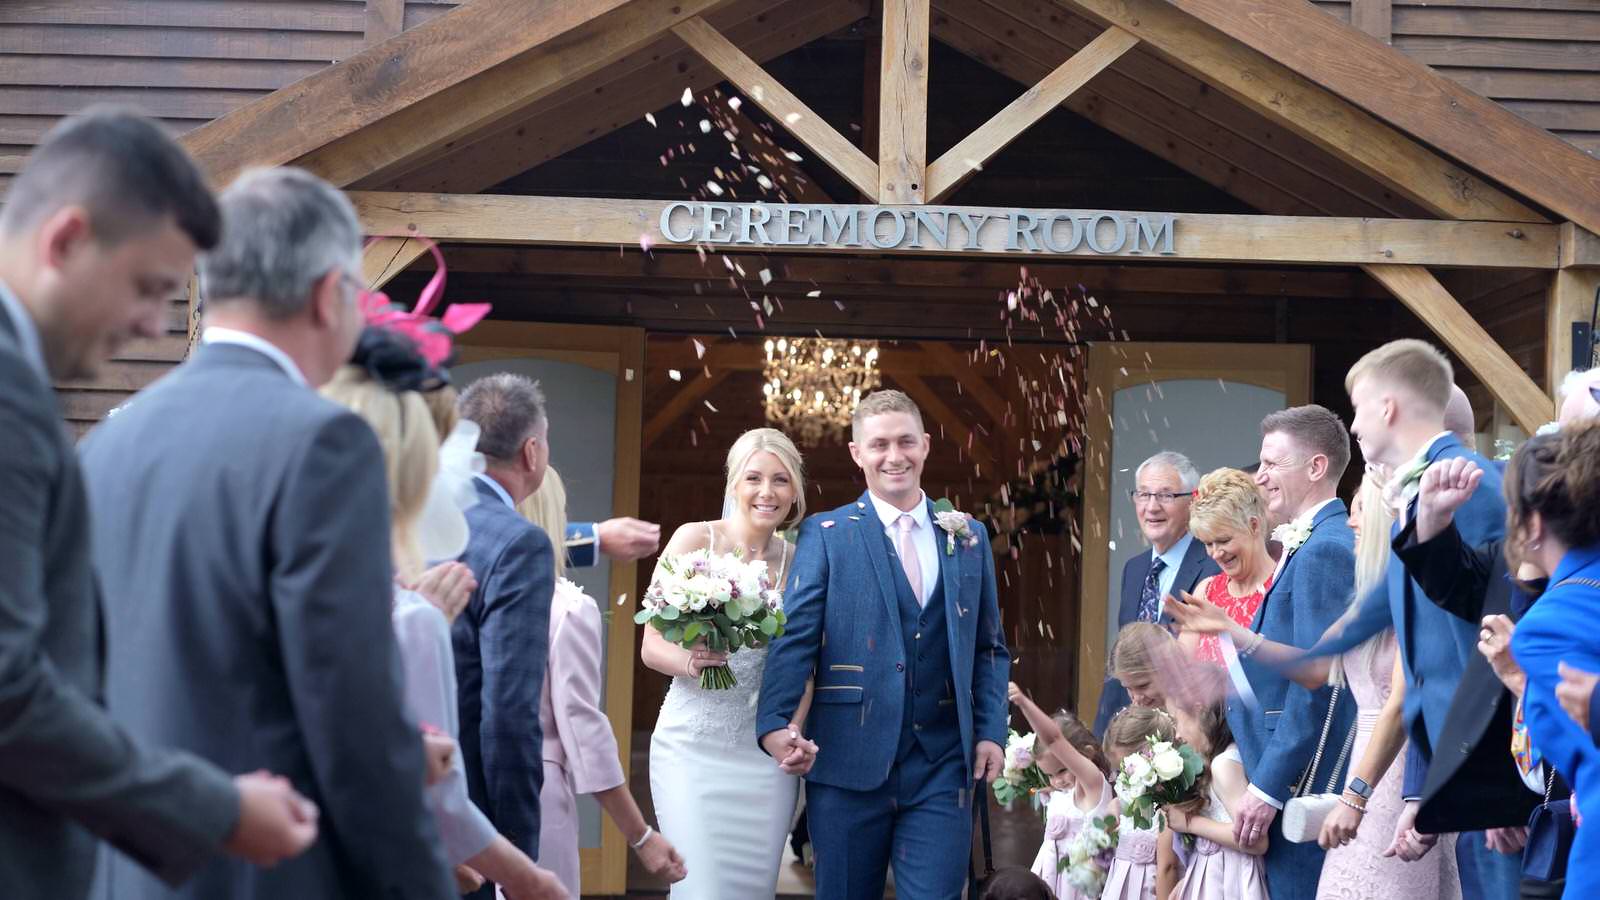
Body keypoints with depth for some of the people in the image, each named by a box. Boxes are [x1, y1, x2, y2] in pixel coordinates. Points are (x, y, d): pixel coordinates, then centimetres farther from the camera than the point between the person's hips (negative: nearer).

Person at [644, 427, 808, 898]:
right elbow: (651, 645, -3)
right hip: (693, 745, -3)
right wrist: (688, 661, -25)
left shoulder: (798, 561, 5)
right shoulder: (694, 540, -3)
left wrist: (794, 732, -6)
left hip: (765, 752, 3)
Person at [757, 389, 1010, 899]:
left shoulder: (968, 538, 12)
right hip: (850, 761, -2)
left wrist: (991, 732, 2)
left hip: (943, 765, 2)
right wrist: (775, 723, -22)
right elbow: (795, 636, -8)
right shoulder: (825, 536, 1)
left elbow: (989, 648, 15)